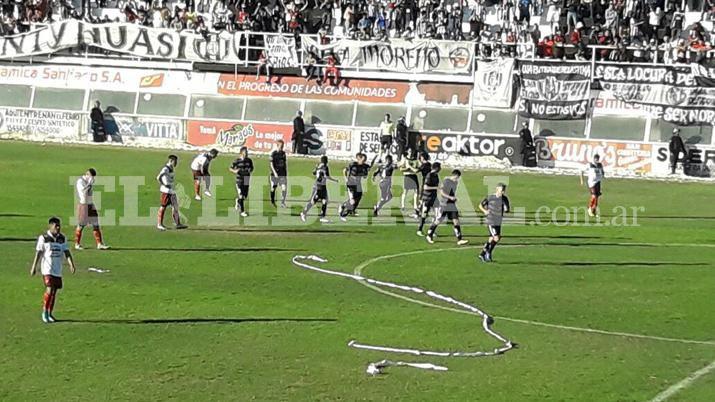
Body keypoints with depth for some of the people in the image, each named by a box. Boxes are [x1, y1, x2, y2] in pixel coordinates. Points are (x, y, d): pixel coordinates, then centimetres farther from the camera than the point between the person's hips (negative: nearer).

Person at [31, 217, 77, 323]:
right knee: (49, 289, -16)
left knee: (54, 291, 8)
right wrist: (34, 267, -6)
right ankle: (45, 311, -1)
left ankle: (50, 313, 20)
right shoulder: (43, 238, -5)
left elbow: (66, 252, 4)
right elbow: (38, 253, -4)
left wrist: (71, 264, -9)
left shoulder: (62, 238, 8)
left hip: (58, 269, 5)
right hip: (47, 269, -5)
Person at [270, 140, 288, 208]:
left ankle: (282, 203, -4)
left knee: (284, 188, -8)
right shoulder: (273, 153, -6)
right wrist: (274, 173, -17)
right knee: (273, 188, 9)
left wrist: (286, 172, 17)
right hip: (275, 174, -3)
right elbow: (271, 164, -8)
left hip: (282, 174, 3)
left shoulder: (283, 153, 9)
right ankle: (272, 201, 27)